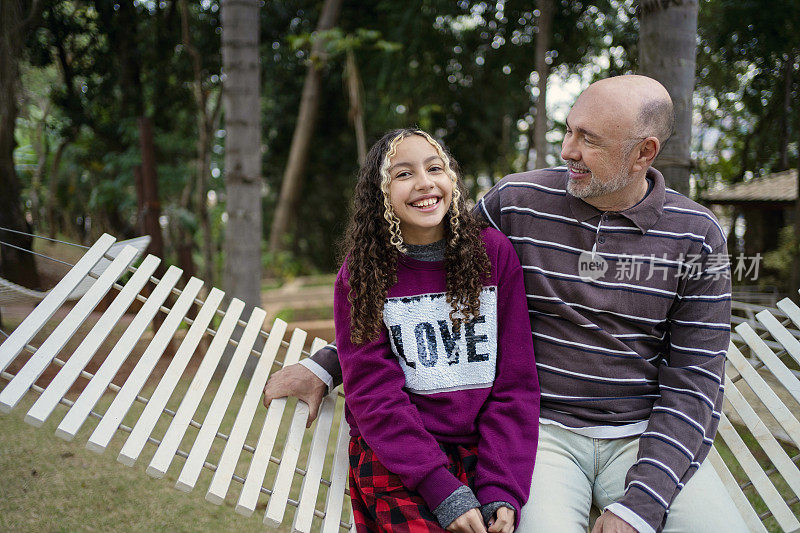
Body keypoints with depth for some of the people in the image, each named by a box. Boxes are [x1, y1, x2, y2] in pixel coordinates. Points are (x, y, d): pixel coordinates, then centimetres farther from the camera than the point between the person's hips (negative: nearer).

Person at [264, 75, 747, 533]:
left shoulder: (698, 238, -2)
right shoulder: (514, 203, -2)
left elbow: (694, 382, -3)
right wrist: (324, 367, 5)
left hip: (646, 435, 1)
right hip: (541, 428, -1)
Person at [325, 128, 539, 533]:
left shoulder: (494, 252, 2)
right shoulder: (359, 275, 0)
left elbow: (515, 382, 0)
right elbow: (374, 393, -6)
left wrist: (502, 491, -10)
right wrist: (442, 490, -17)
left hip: (480, 452, 1)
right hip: (393, 460, -1)